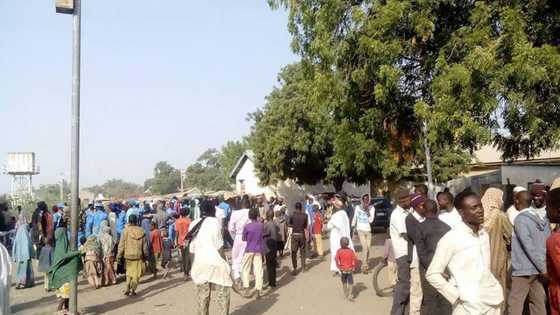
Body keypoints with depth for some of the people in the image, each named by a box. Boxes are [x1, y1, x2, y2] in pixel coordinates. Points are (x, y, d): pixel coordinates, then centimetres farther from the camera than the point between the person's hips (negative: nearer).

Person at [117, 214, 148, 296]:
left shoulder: (126, 230, -8)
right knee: (136, 273, 8)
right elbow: (145, 245, 5)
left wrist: (119, 255, 0)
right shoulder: (141, 231, -1)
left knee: (129, 272, 16)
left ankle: (127, 289, 9)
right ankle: (133, 289, 4)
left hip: (128, 255, 0)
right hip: (138, 255, 0)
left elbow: (122, 244, -7)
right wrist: (145, 255, 14)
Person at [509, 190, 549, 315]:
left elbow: (529, 246, -19)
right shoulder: (541, 219, 11)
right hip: (538, 268, 8)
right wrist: (543, 266, 10)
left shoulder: (520, 219, -12)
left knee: (515, 305, -4)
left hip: (523, 269, -8)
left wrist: (542, 267, -15)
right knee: (538, 303, 12)